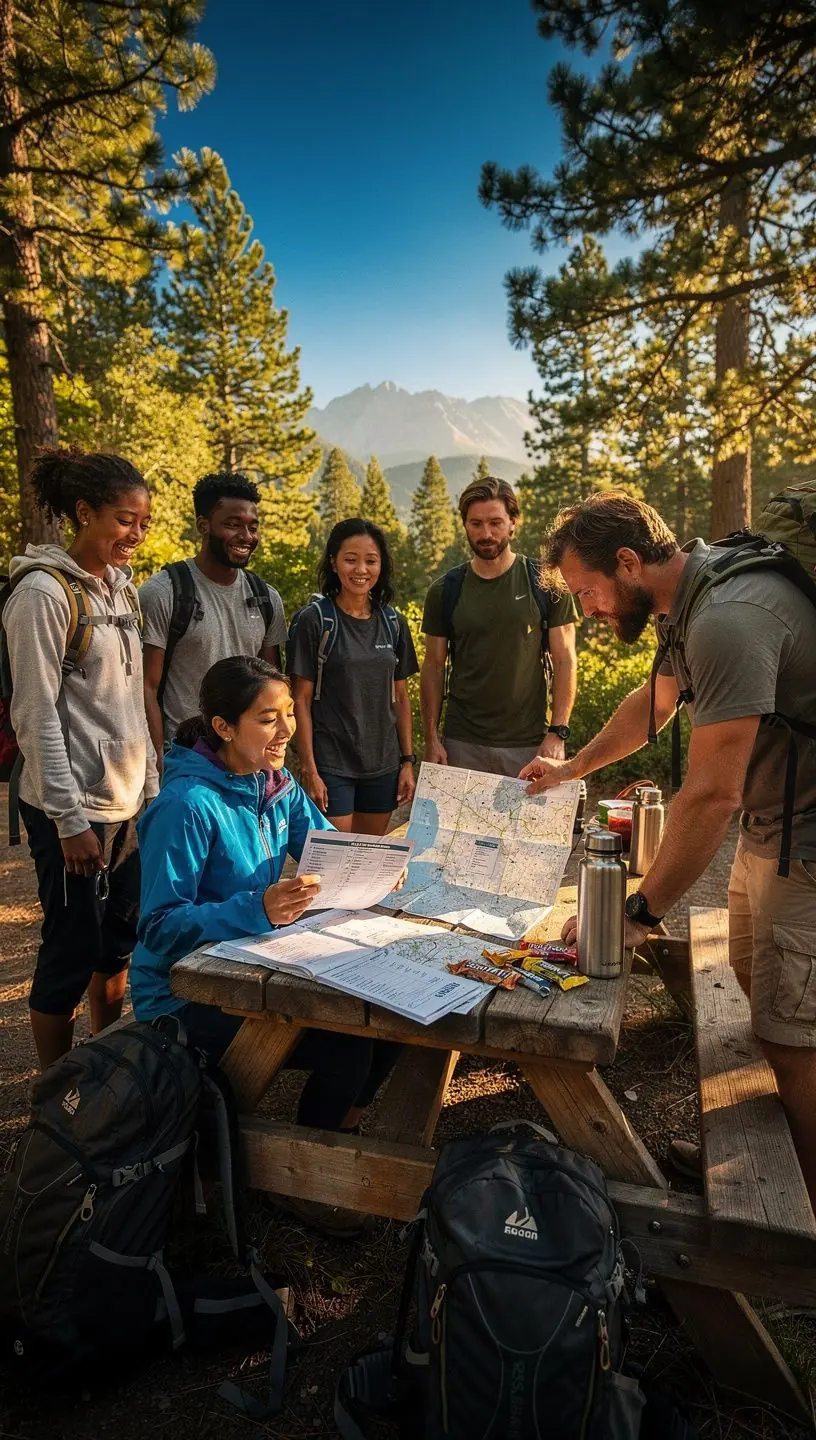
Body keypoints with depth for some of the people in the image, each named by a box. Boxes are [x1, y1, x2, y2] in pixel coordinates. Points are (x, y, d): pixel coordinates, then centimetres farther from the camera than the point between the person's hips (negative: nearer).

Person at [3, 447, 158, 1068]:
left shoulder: (121, 586, 10)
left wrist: (152, 787, 13)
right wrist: (70, 820, -16)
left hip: (128, 804, 7)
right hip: (75, 810, -7)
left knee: (119, 946, 16)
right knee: (71, 956, 4)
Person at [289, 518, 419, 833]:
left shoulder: (394, 622, 5)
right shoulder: (314, 619, -8)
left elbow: (400, 696, 10)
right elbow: (302, 699, -7)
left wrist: (408, 761, 8)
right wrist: (309, 770, -11)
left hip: (383, 765, 4)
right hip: (331, 765, -4)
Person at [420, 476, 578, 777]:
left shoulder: (546, 584, -1)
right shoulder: (445, 591, 4)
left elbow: (564, 661, -1)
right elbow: (434, 666, 6)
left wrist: (557, 732, -10)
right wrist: (431, 738, -2)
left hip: (528, 744, -1)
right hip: (462, 744, 1)